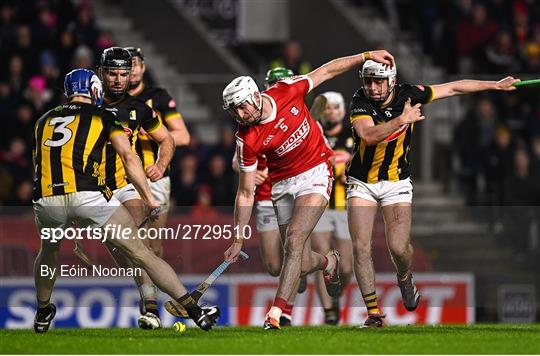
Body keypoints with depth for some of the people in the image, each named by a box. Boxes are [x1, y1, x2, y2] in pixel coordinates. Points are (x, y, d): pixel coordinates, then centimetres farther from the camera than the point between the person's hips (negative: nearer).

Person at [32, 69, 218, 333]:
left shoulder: (44, 121, 25)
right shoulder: (103, 117, 15)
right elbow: (129, 157, 3)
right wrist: (148, 198, 8)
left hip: (47, 200, 3)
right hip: (88, 196, -3)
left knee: (49, 250, 35)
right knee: (141, 254, 5)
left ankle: (42, 313, 48)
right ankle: (193, 309, 3)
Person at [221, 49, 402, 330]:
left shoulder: (287, 91, -16)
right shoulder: (247, 139, -16)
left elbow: (326, 71, 1)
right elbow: (246, 193, -9)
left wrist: (368, 56, 3)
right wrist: (238, 240, -11)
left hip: (315, 173, -2)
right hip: (283, 186, 2)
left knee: (294, 239, -22)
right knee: (301, 264, 2)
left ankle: (275, 316, -26)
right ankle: (329, 263, 41)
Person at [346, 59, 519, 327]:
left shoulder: (408, 95, -9)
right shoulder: (359, 102, -16)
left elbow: (453, 88, 2)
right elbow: (368, 135, -34)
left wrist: (495, 85, 9)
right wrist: (401, 119, -45)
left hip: (396, 183, 0)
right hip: (362, 183, 0)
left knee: (398, 247, -13)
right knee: (361, 247, -11)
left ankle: (405, 279, 24)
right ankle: (373, 312, 0)